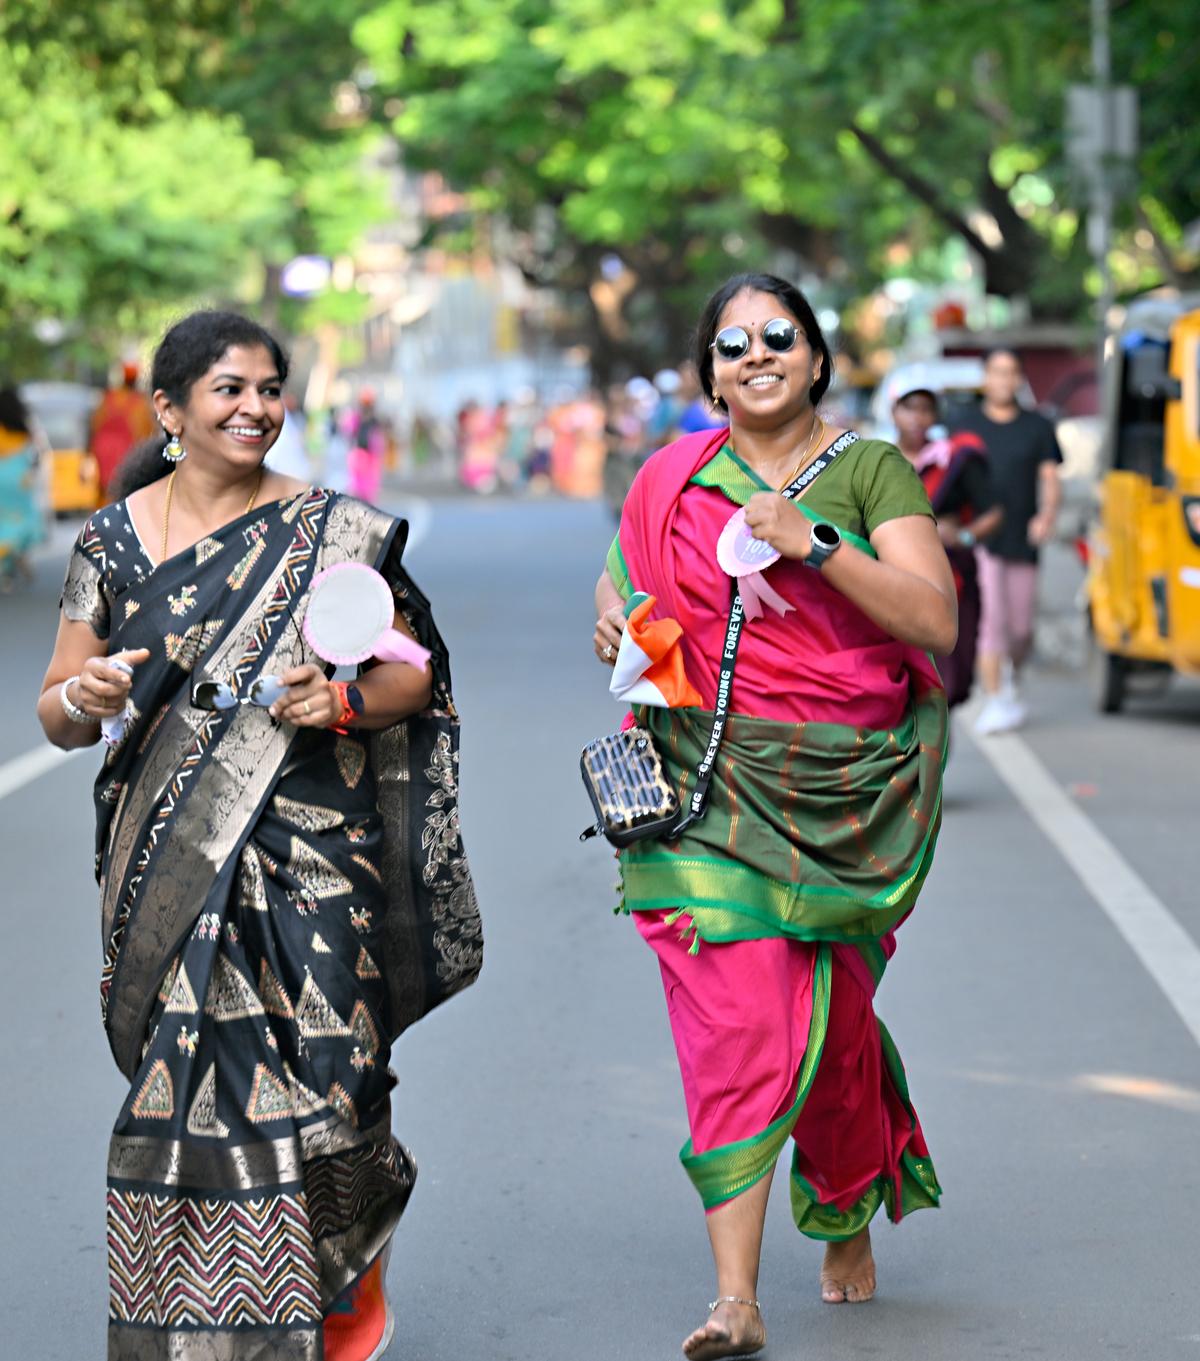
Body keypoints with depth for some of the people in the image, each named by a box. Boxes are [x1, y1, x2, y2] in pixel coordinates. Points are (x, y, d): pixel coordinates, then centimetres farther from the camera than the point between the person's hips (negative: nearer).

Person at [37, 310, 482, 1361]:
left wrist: (349, 703, -12)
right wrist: (83, 700, -14)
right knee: (189, 1086, -1)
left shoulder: (335, 533, 3)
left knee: (316, 1074, -7)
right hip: (171, 865, 2)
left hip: (307, 851, -1)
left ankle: (360, 1254, 25)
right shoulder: (113, 540, 7)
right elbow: (58, 717, 9)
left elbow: (415, 674, 8)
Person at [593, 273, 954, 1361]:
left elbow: (935, 621, -11)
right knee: (732, 1019, -12)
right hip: (716, 785, 1)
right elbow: (623, 573, 21)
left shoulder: (872, 471, -1)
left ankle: (848, 1219, 41)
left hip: (851, 793, 0)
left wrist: (810, 542, -22)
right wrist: (614, 619, -3)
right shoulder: (676, 482, 7)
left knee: (832, 1024, 11)